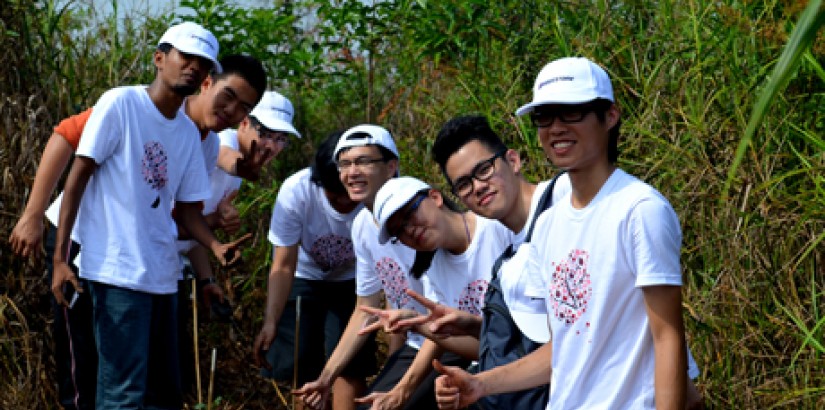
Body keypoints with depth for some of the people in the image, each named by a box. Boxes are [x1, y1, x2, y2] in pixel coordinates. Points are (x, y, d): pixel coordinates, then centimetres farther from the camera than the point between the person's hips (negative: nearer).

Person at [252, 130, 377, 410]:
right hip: (304, 279, 1)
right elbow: (283, 266, -23)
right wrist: (270, 322, -35)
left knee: (351, 362, -12)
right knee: (294, 363, -8)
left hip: (352, 282, 0)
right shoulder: (296, 190, -29)